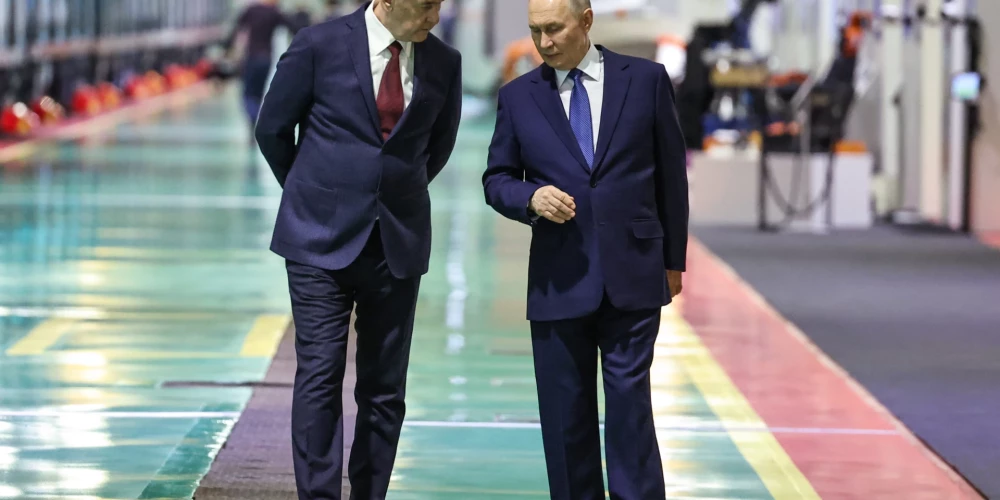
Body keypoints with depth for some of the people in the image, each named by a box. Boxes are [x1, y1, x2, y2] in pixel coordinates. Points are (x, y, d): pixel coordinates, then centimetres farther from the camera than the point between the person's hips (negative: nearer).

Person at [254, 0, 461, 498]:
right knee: (319, 375, -9)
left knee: (385, 388, 5)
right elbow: (272, 129, 4)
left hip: (397, 245, 3)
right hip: (322, 238, -3)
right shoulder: (319, 45, -8)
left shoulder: (443, 63, 1)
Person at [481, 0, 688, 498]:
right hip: (559, 283, 2)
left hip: (632, 275, -1)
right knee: (565, 416, 4)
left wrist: (673, 259, 9)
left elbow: (670, 173, 8)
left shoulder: (645, 79, 3)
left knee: (630, 407, -5)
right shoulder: (518, 96, 6)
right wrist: (531, 198, -13)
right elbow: (496, 179, 10)